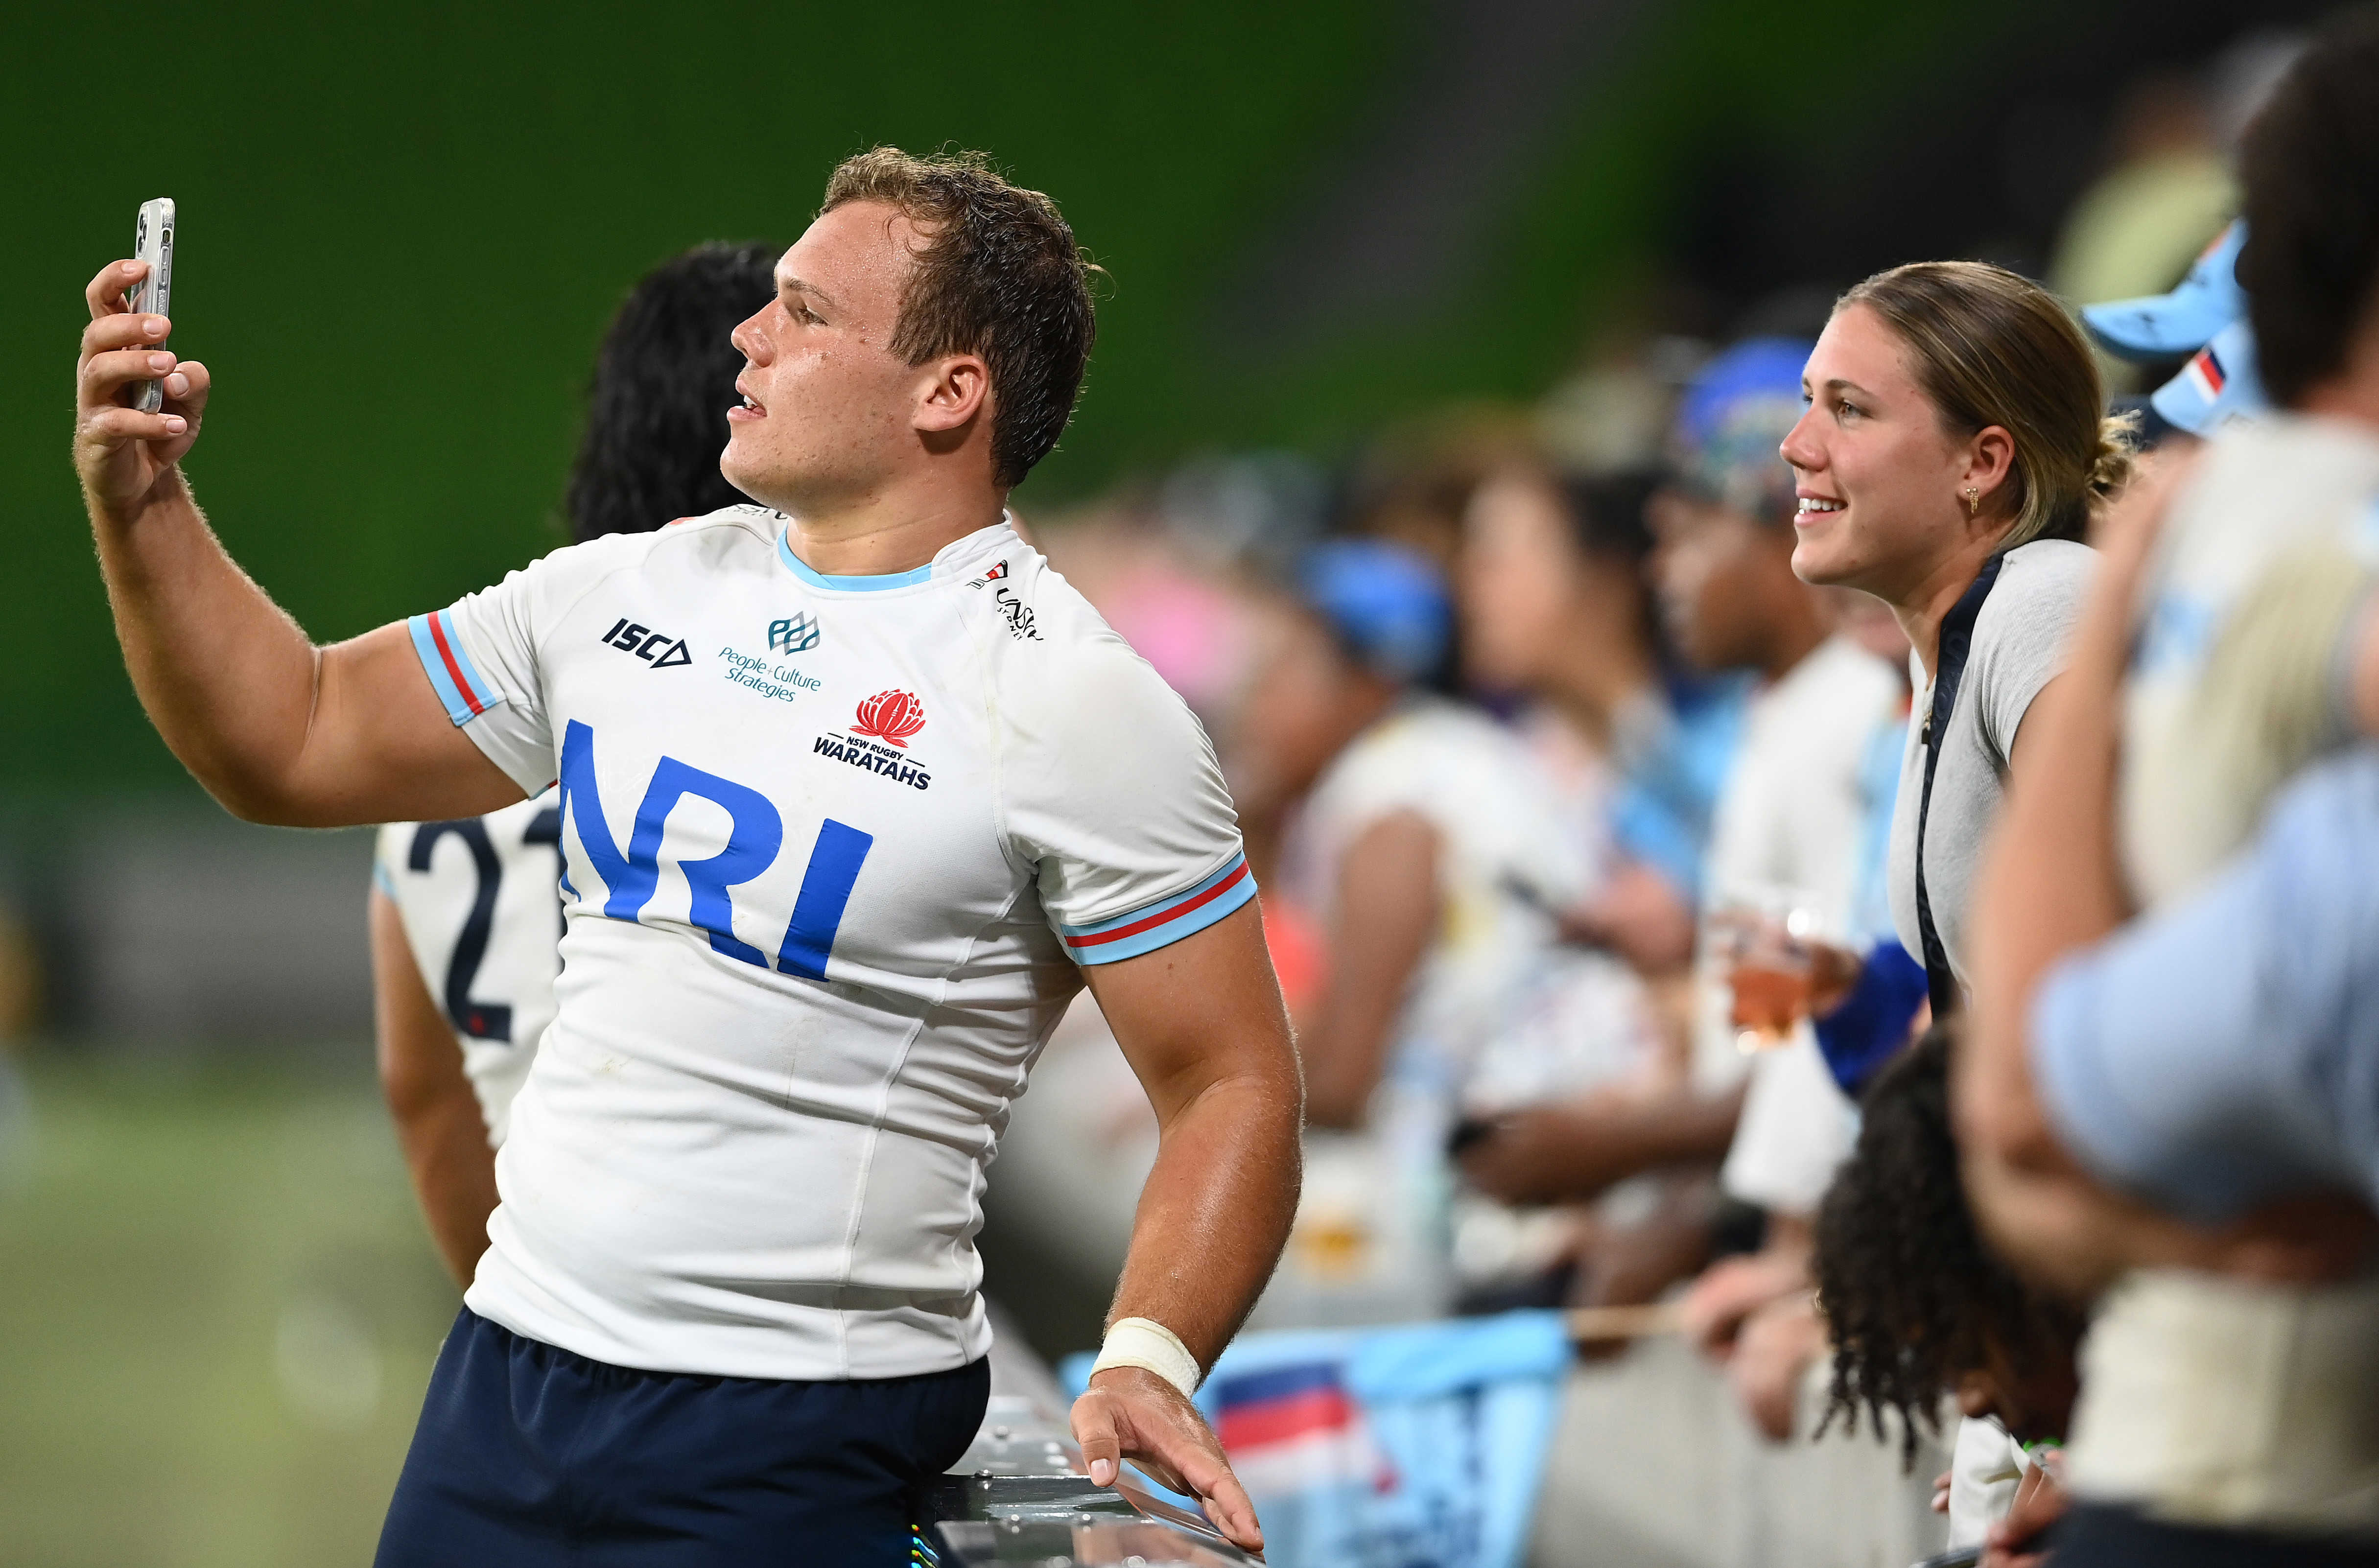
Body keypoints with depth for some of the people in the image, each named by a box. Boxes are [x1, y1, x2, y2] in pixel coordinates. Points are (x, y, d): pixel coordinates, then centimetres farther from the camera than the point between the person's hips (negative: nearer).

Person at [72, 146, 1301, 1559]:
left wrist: (1149, 1363, -25)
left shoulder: (1075, 702, -10)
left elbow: (1235, 1086, -11)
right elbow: (293, 744, 17)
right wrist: (144, 504, 4)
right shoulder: (629, 594, 9)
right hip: (502, 1371, 6)